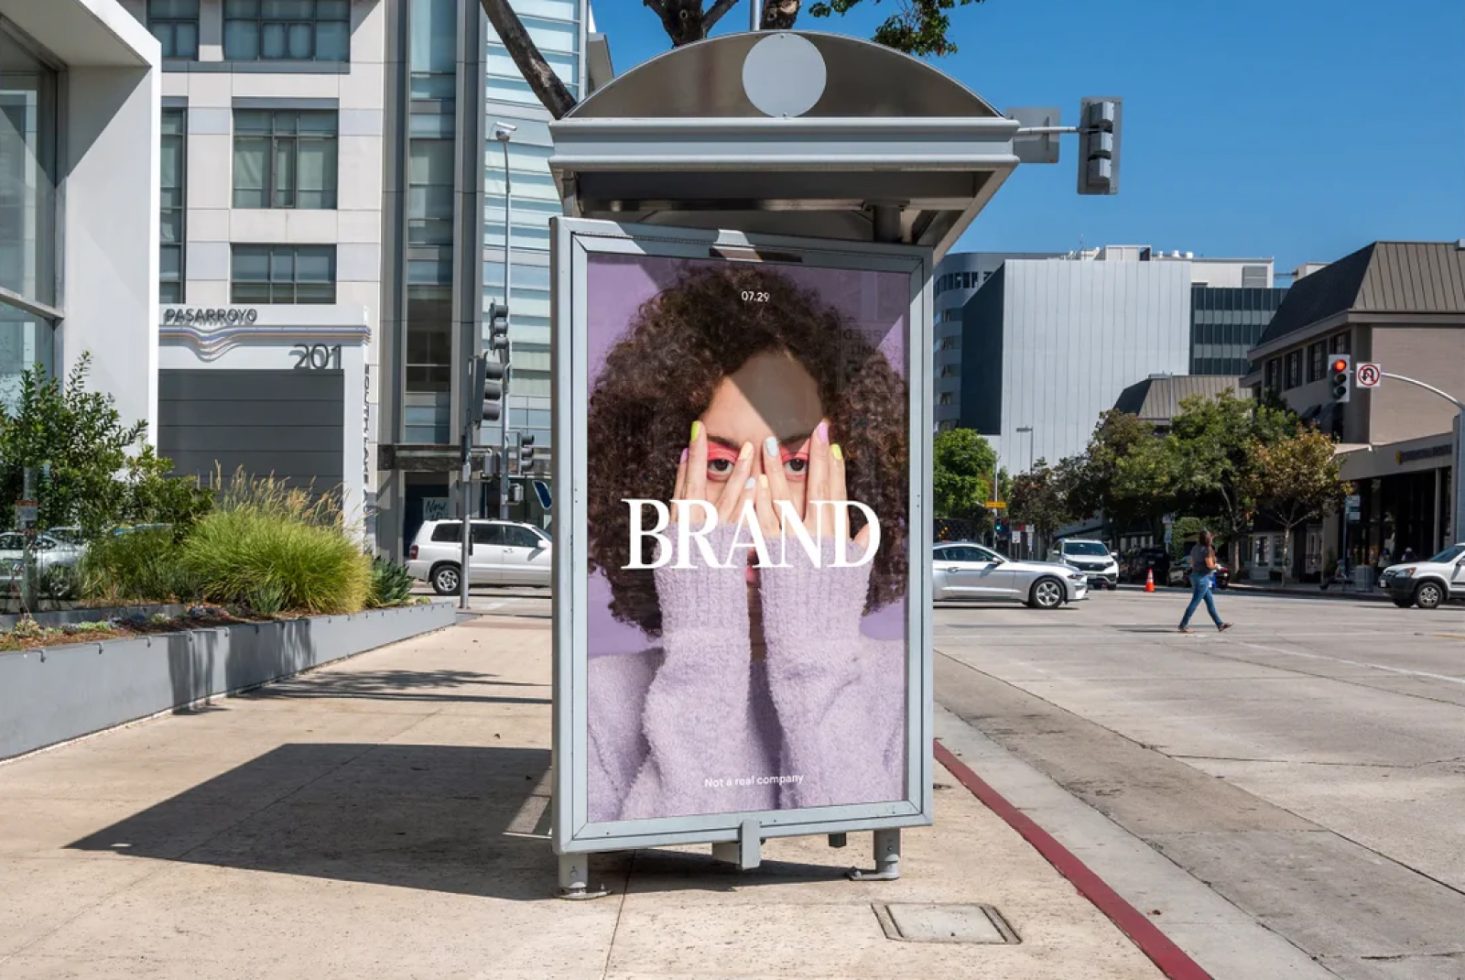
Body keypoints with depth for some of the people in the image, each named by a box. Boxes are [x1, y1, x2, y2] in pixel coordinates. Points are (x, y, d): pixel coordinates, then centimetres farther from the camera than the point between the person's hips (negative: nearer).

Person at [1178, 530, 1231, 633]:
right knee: (1194, 602, -5)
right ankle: (1183, 625, -4)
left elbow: (1192, 564, 17)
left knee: (1210, 602, 13)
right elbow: (1209, 565, -19)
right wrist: (1216, 566, 2)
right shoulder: (1206, 549, -15)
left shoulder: (1195, 548, 11)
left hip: (1195, 575, 9)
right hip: (1203, 578, -9)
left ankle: (1220, 624, 18)